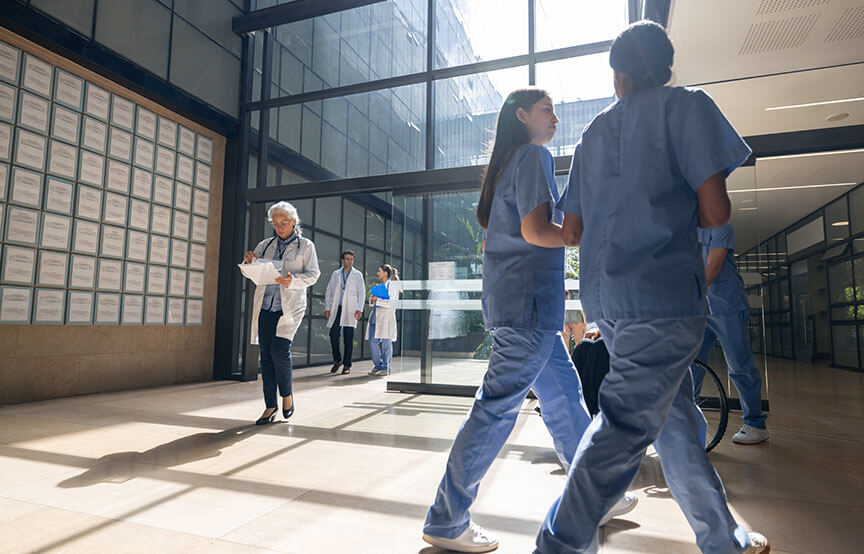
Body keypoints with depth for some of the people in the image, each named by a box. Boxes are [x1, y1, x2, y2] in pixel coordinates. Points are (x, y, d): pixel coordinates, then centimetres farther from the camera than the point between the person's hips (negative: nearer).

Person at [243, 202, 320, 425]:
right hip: (265, 306, 4)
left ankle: (287, 394, 8)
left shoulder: (305, 246, 7)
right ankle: (270, 406, 11)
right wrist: (249, 261, -4)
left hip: (289, 306, -4)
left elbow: (313, 274, 0)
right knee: (265, 355, 2)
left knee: (279, 349, -17)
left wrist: (293, 281, -19)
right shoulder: (266, 245, 17)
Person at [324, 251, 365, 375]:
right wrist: (327, 308, 5)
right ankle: (337, 360, 18)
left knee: (348, 338, -3)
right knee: (333, 336, -2)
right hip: (336, 309, 2)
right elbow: (329, 291, 13)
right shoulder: (336, 274, 13)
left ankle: (347, 365, 5)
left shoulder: (358, 275, 7)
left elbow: (362, 292, 3)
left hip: (350, 310, -2)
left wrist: (360, 309, -7)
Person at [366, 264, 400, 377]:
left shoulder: (393, 285, -1)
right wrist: (372, 300, -2)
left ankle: (386, 368, 1)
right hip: (375, 315, 7)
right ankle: (378, 365, 14)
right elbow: (371, 300, 21)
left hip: (386, 316, -7)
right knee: (373, 341, 3)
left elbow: (392, 302, -11)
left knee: (386, 342, -5)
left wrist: (378, 300, -13)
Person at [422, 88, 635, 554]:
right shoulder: (532, 155, -7)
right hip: (529, 301, -11)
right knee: (498, 406, -6)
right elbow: (535, 231, -18)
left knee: (563, 392, 16)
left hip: (516, 301, 11)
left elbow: (490, 223, 25)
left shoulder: (508, 161, 22)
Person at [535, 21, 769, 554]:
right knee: (625, 426, -4)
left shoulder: (594, 132, 18)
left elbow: (572, 231, 15)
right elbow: (716, 210, -7)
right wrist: (680, 215, 14)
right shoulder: (685, 105, 3)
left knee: (675, 415, 17)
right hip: (662, 291, -7)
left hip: (605, 294, 7)